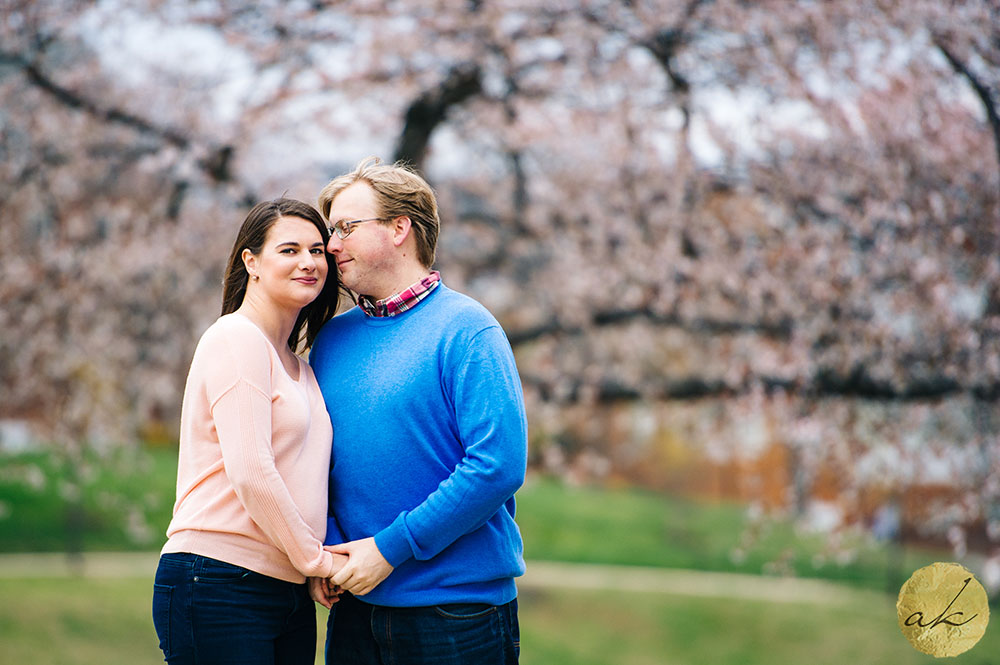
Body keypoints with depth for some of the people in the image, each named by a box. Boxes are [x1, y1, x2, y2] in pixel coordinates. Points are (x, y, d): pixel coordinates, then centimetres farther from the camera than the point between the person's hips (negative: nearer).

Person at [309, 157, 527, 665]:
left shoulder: (466, 330, -9)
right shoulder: (332, 338, 9)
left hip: (457, 612, -5)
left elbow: (499, 466, -17)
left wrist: (391, 548, -16)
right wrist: (326, 550, -6)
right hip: (356, 608, 5)